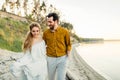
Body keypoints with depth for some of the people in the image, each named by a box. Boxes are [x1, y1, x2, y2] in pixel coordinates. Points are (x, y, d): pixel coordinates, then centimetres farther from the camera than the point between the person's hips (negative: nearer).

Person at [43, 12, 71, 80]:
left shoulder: (65, 31, -8)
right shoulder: (46, 33, -3)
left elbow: (68, 44, 5)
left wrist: (68, 54, -5)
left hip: (62, 58, -2)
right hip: (50, 59, 2)